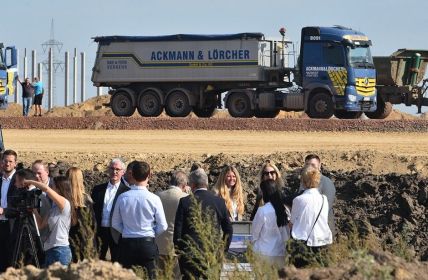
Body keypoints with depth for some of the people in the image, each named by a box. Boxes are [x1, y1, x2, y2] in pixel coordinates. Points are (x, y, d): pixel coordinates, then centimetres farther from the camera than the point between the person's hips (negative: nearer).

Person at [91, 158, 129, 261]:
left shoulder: (126, 191, -2)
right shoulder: (98, 189, 11)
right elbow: (92, 210, 11)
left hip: (116, 233, -4)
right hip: (100, 232, 4)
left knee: (116, 261, 2)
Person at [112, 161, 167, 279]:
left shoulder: (122, 198, -3)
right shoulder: (154, 199, -9)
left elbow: (115, 224, 7)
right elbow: (162, 227, -4)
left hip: (127, 244, 2)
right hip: (148, 244, -2)